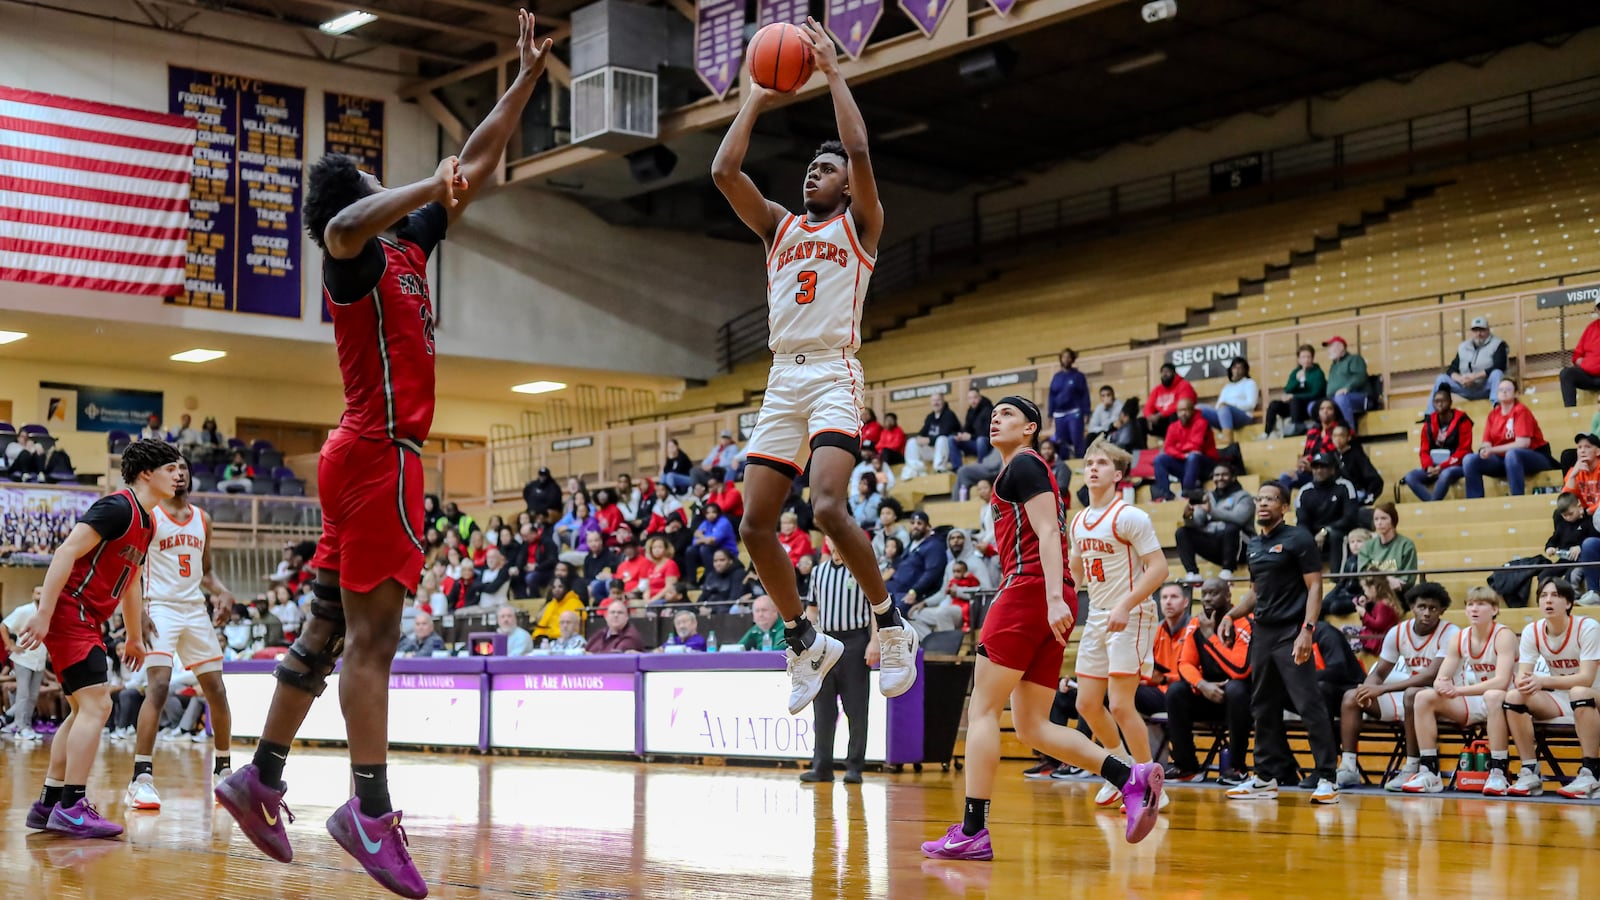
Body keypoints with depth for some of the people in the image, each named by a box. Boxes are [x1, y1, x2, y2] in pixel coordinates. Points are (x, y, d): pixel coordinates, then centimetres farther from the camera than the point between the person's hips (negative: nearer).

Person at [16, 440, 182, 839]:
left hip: (85, 620, 11)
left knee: (84, 711, 14)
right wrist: (43, 615, -27)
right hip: (68, 611, -11)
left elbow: (131, 581, 27)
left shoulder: (147, 522, 15)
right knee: (97, 705, -15)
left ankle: (49, 805, 19)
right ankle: (72, 808, -14)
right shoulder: (118, 507, -15)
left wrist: (134, 637, 30)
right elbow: (67, 552, -22)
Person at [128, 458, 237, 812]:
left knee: (216, 690, 8)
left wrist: (221, 592, 0)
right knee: (158, 687, -21)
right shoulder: (147, 516, -4)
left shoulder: (202, 519, 13)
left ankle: (223, 769, 24)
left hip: (196, 611, 6)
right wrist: (137, 611, -20)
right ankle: (141, 778, -21)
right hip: (161, 609, -6)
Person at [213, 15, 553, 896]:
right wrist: (432, 185, -36)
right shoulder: (356, 256, -8)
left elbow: (476, 167, 22)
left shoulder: (406, 248, 18)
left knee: (328, 630, 12)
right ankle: (370, 808, -14)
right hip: (378, 453, -10)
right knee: (372, 634, -12)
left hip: (366, 456, 10)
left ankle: (261, 777, 17)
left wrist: (527, 79, 22)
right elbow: (340, 226, -35)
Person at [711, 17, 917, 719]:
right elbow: (724, 170, 9)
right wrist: (757, 99, 15)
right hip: (782, 380, 6)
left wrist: (832, 71, -3)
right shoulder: (778, 226, 20)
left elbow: (859, 150, -11)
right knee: (755, 525, -1)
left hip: (834, 377, -6)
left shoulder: (859, 224, 6)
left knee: (829, 507, -25)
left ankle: (891, 624, -7)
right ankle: (806, 643, 14)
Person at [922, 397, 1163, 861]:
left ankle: (972, 832, -9)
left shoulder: (1023, 465, -2)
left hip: (1030, 590, -10)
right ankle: (1131, 778, -6)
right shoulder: (1019, 472, 27)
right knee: (1032, 726, 6)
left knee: (981, 710, -7)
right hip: (1047, 599, 10)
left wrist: (1054, 597, -25)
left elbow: (1048, 533, -15)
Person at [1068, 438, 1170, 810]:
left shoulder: (1129, 516, -11)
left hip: (1131, 618, -8)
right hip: (1096, 618, 8)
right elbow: (1075, 572, 24)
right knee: (1087, 704, 9)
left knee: (1120, 705, -12)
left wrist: (1125, 606, -25)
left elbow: (1158, 567, -17)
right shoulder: (1078, 522, 11)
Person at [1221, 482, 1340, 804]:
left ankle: (1326, 778, -9)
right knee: (1263, 708, 10)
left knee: (1310, 705, -11)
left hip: (1291, 633, -7)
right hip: (1262, 633, 8)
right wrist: (1231, 616, 10)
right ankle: (1267, 776, 18)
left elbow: (1315, 586, -9)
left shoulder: (1298, 539, -4)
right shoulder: (1254, 545, 16)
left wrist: (1307, 631, -20)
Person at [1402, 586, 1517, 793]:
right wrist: (1442, 685, -27)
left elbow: (1501, 682, -27)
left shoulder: (1503, 636, -14)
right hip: (1472, 705, 6)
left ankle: (1498, 774, -35)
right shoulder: (1460, 638, 4)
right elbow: (1441, 678, -1)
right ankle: (1429, 773, -15)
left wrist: (1458, 690, -31)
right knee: (1424, 697, -13)